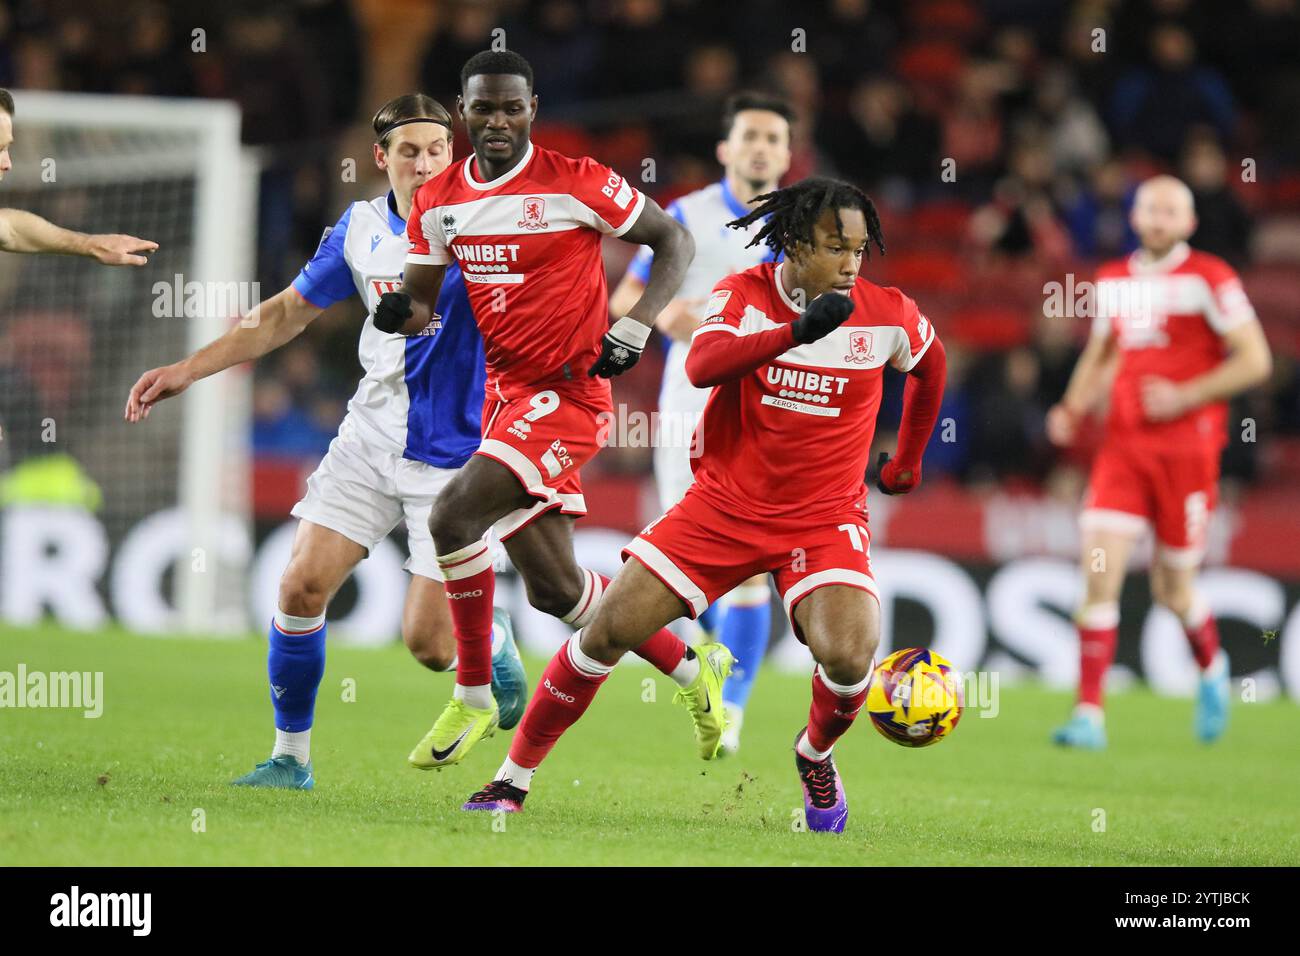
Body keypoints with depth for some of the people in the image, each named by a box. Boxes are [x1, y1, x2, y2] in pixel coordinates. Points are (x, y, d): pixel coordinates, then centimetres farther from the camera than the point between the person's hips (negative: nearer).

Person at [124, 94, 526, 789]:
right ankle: (291, 757, 9)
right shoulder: (361, 229, 2)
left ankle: (496, 643, 29)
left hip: (454, 454, -4)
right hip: (370, 438, 4)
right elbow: (290, 312, 13)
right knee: (302, 585, -7)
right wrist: (186, 371, 10)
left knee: (428, 642, -7)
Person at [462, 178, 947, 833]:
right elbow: (702, 365, -29)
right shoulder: (744, 295, -8)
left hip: (823, 519, 0)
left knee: (847, 654, -25)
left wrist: (908, 461, 24)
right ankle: (515, 775, 7)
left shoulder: (888, 315, -5)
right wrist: (797, 329, -41)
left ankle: (815, 755, 11)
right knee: (611, 626, -8)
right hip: (724, 503, 0)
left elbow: (930, 363, 19)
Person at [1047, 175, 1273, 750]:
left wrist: (1185, 396, -16)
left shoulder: (1210, 279, -6)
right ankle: (1089, 715, -10)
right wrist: (1073, 408, 7)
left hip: (1186, 447, -4)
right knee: (1099, 572, -11)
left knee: (1172, 590, 5)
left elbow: (1254, 359, -7)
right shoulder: (1112, 281, 10)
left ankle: (1211, 669, 38)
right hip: (1122, 446, 4)